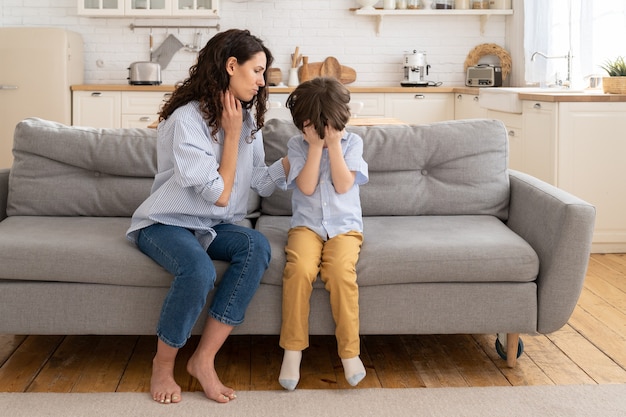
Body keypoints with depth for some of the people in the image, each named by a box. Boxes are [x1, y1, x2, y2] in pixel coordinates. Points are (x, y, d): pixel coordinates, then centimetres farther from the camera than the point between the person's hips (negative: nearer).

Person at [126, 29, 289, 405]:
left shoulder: (246, 119, 6)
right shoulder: (187, 119, -18)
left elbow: (262, 182, 1)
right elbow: (220, 195, -18)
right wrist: (231, 134, -14)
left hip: (213, 227, 6)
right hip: (166, 223, -6)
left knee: (257, 247, -27)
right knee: (199, 271, -37)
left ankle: (204, 359, -21)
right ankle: (163, 364, -10)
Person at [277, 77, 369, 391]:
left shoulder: (352, 142, 5)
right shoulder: (298, 144, 6)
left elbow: (343, 185, -8)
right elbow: (306, 187, -8)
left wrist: (333, 144, -8)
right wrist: (316, 145, -8)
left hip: (344, 226, 0)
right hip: (307, 225, 0)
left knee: (341, 271, -31)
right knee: (299, 269, -31)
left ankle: (349, 350, -18)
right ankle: (292, 349, -19)